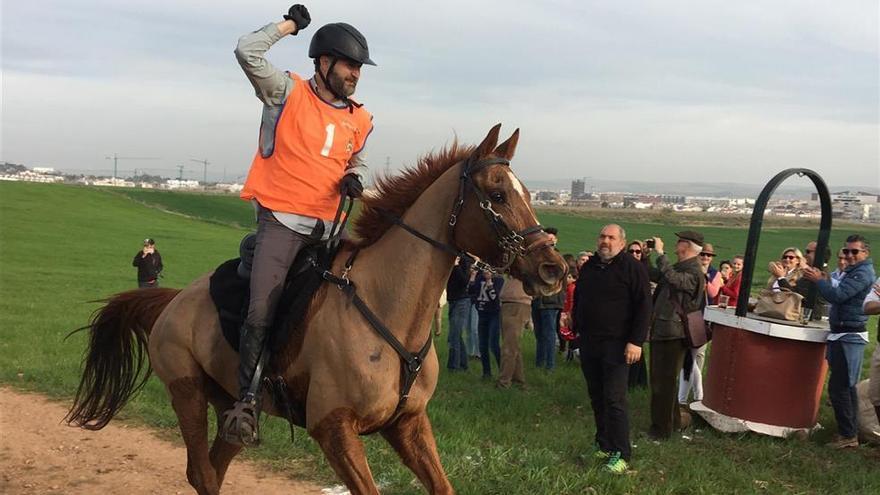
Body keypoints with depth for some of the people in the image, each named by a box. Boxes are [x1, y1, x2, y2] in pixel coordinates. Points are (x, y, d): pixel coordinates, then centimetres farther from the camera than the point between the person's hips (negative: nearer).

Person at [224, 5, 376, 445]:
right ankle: (247, 398, -7)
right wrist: (289, 24, -1)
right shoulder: (287, 93, -1)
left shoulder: (359, 120, 12)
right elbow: (247, 51, -13)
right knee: (261, 310, -16)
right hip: (280, 219, -5)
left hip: (328, 226, 6)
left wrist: (353, 178, 5)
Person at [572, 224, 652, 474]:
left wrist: (636, 341, -18)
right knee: (597, 397, 12)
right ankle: (603, 444, 24)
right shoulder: (589, 267, 12)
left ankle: (621, 454, -4)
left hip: (616, 345, -6)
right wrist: (577, 328, 17)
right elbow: (578, 301, 24)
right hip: (589, 344, 6)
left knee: (614, 400, -9)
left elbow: (643, 306, -12)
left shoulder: (632, 267, -7)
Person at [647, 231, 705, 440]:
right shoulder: (678, 267, 15)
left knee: (663, 382, -3)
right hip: (661, 330, 10)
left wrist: (660, 253, -28)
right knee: (658, 378, 19)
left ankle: (662, 429, 5)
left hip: (673, 334, -10)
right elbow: (653, 275, 21)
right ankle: (673, 421, 32)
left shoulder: (693, 272, -15)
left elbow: (672, 278, -34)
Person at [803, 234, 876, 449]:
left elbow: (838, 295, -24)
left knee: (838, 387, -10)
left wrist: (818, 280, -10)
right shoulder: (854, 271, 19)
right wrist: (826, 281, 5)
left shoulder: (863, 273, -14)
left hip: (849, 337, -11)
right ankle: (851, 432, 24)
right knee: (846, 386, 16)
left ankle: (848, 435, -5)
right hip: (843, 335, 11)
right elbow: (839, 296, 19)